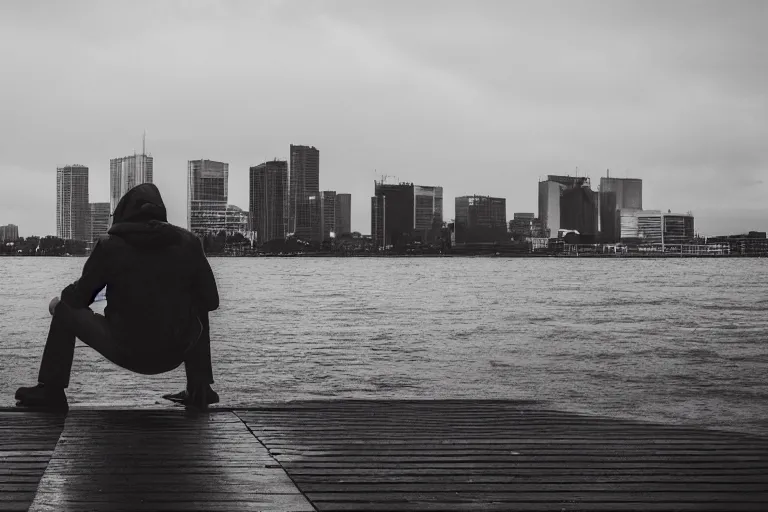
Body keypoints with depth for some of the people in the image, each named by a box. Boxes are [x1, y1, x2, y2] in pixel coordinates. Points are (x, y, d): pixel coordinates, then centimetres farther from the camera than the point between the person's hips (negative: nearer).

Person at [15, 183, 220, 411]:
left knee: (65, 309, 17)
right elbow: (210, 301, 3)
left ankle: (50, 392, 18)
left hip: (126, 352, -2)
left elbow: (80, 297, 1)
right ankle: (200, 390, 28)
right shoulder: (188, 242, -3)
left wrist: (58, 302, 25)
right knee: (199, 311, 34)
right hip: (176, 352, 2)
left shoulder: (111, 246, -8)